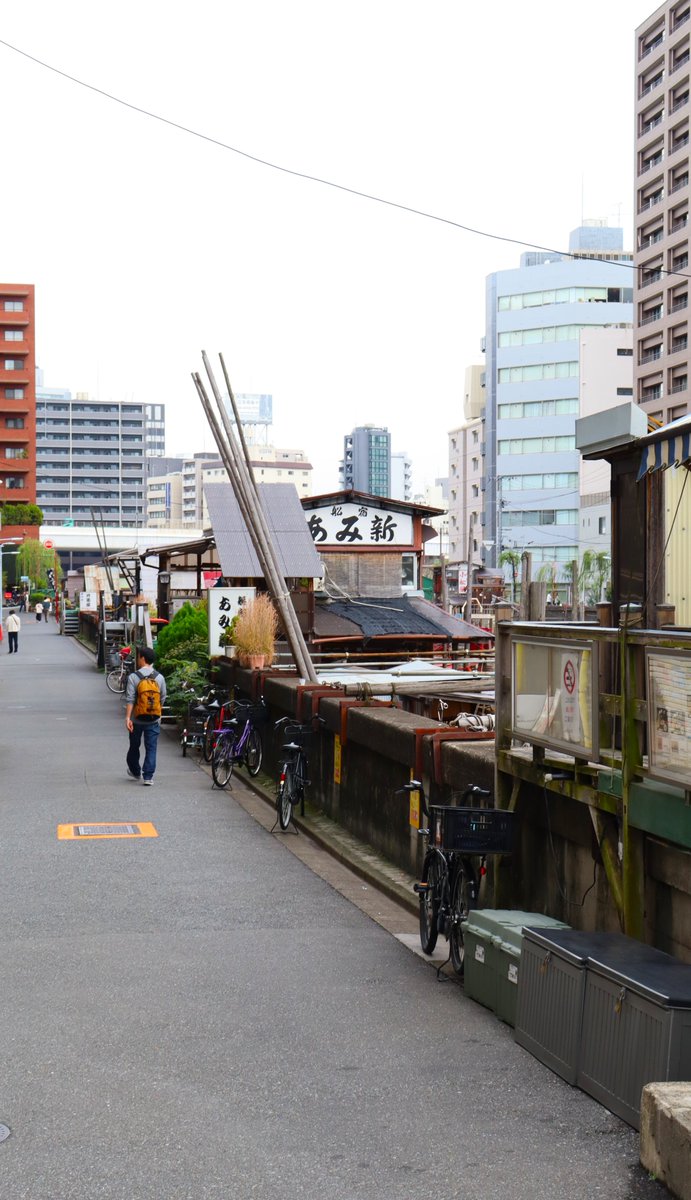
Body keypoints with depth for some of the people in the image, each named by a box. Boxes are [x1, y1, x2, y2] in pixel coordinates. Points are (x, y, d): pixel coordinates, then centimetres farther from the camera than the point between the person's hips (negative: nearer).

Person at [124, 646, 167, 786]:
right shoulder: (159, 677, -2)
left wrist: (127, 718, -17)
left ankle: (135, 771, 35)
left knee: (134, 746, 18)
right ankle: (148, 777, -3)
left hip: (137, 720, -1)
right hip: (154, 720, 1)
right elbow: (162, 698, 6)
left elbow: (130, 700, -16)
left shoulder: (134, 677, -11)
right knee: (151, 748, 3)